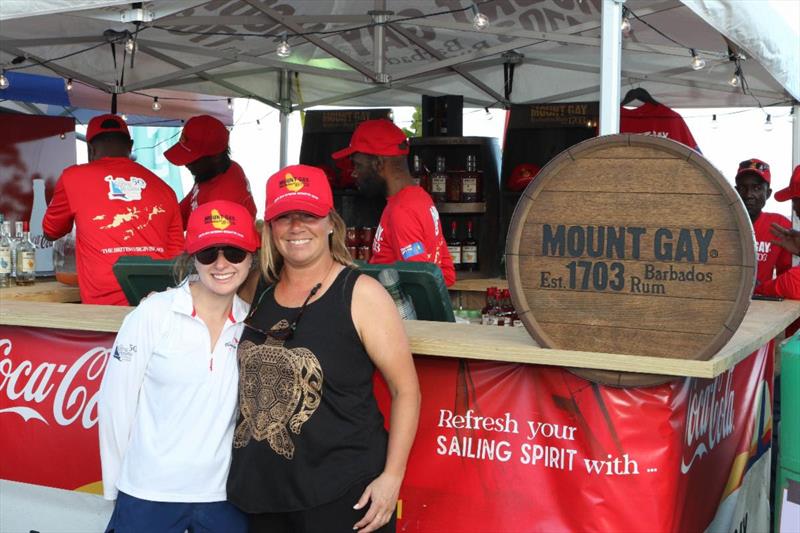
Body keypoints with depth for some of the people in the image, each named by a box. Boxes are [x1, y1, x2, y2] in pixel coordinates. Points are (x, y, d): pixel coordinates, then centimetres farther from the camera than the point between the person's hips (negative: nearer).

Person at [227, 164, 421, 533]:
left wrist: (392, 476, -15)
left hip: (343, 496, -5)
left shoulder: (361, 294, -10)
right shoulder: (261, 294, 6)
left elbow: (406, 389, -9)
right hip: (264, 492, 5)